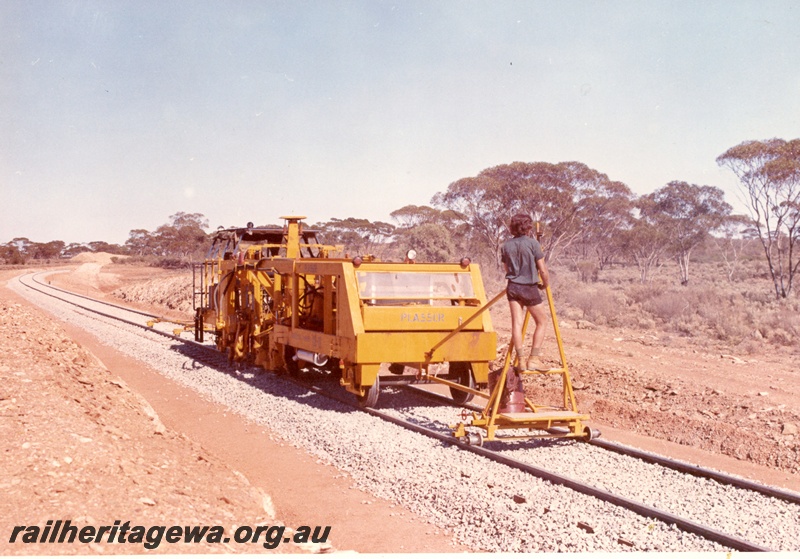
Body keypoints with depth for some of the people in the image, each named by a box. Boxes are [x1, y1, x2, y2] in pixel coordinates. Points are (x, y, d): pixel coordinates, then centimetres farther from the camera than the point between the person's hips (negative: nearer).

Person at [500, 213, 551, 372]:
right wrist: (545, 284, 7)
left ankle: (521, 360, 2)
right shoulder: (532, 243, -10)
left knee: (517, 323, 5)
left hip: (512, 287, 5)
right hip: (530, 288, -4)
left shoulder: (505, 246, 4)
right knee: (541, 321, 9)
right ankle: (534, 359, 2)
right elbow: (543, 270, -9)